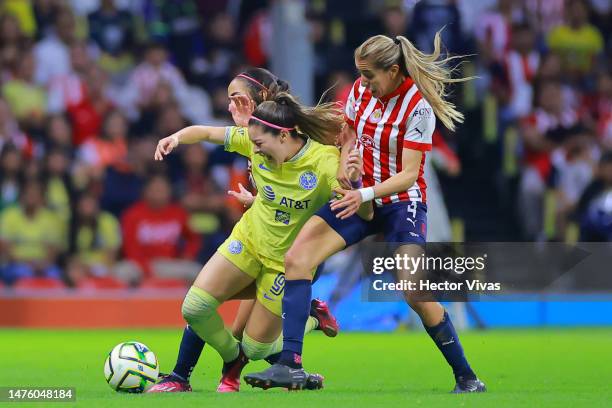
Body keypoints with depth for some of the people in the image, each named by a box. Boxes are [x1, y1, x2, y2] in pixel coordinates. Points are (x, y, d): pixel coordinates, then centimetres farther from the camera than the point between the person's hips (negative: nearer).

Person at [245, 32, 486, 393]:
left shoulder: (418, 106, -19)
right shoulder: (361, 90, -1)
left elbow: (408, 175, -21)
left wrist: (365, 195, -33)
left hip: (402, 202, -6)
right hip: (360, 197, 6)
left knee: (415, 293, -18)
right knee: (296, 258, -13)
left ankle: (467, 378, 0)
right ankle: (291, 366, -18)